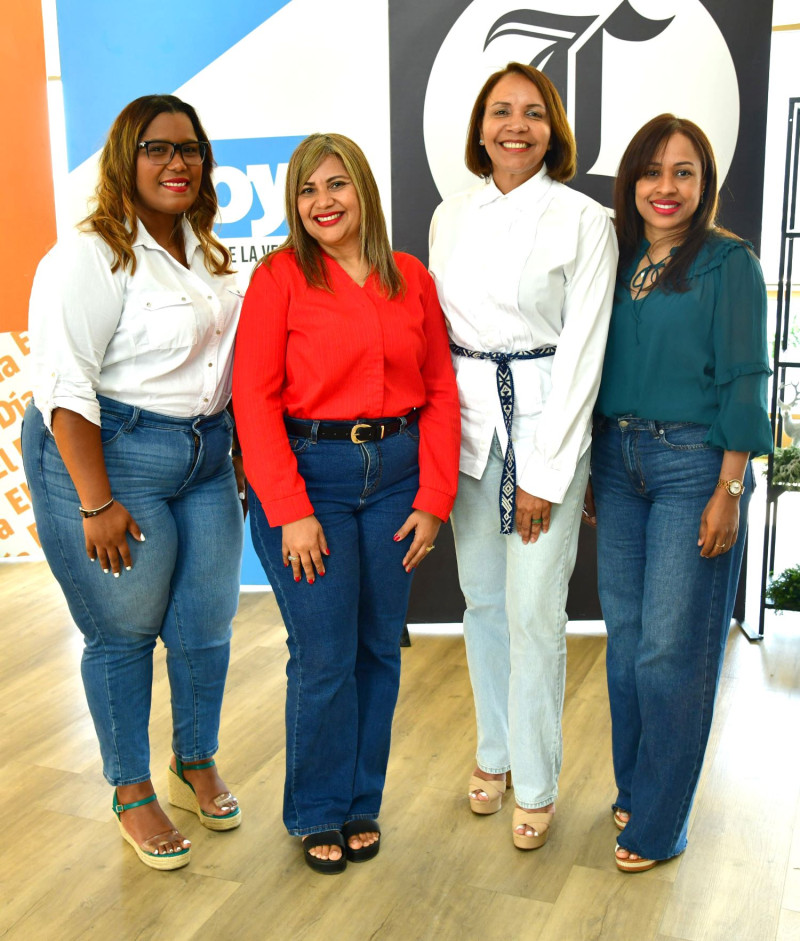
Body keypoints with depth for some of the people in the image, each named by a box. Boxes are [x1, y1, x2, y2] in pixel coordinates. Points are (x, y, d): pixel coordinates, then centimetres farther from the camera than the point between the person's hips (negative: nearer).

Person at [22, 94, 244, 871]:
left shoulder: (206, 253, 12)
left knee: (207, 622, 11)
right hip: (111, 457, -7)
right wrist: (96, 503, -20)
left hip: (206, 458, 7)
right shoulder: (88, 255, -12)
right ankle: (130, 791, 25)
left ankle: (196, 764, 35)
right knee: (122, 632, 5)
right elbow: (64, 384, -18)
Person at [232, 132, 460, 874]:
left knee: (379, 649, 11)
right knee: (324, 657, 1)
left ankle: (362, 803, 31)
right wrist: (291, 511, -14)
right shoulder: (280, 276, -4)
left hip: (395, 474, 4)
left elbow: (440, 390, 6)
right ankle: (317, 813, 24)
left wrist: (433, 500, -1)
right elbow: (254, 397, -9)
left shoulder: (411, 278, 6)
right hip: (309, 473, -3)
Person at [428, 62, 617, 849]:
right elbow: (433, 329, 12)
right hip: (465, 421, 4)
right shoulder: (450, 217, 9)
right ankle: (493, 751, 32)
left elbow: (582, 350, -9)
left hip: (545, 421, -4)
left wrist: (545, 474, -12)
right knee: (482, 597, 13)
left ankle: (536, 783, 16)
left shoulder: (584, 220, -5)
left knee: (535, 609, -2)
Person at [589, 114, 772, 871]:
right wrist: (590, 469, 10)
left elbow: (743, 384, -9)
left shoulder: (728, 264, -6)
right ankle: (633, 786, 31)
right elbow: (595, 369, 12)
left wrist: (728, 492, -14)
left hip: (693, 463, -5)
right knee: (624, 635, 13)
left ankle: (658, 822, 15)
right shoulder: (618, 261, 9)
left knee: (672, 645, -1)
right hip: (618, 460, 6)